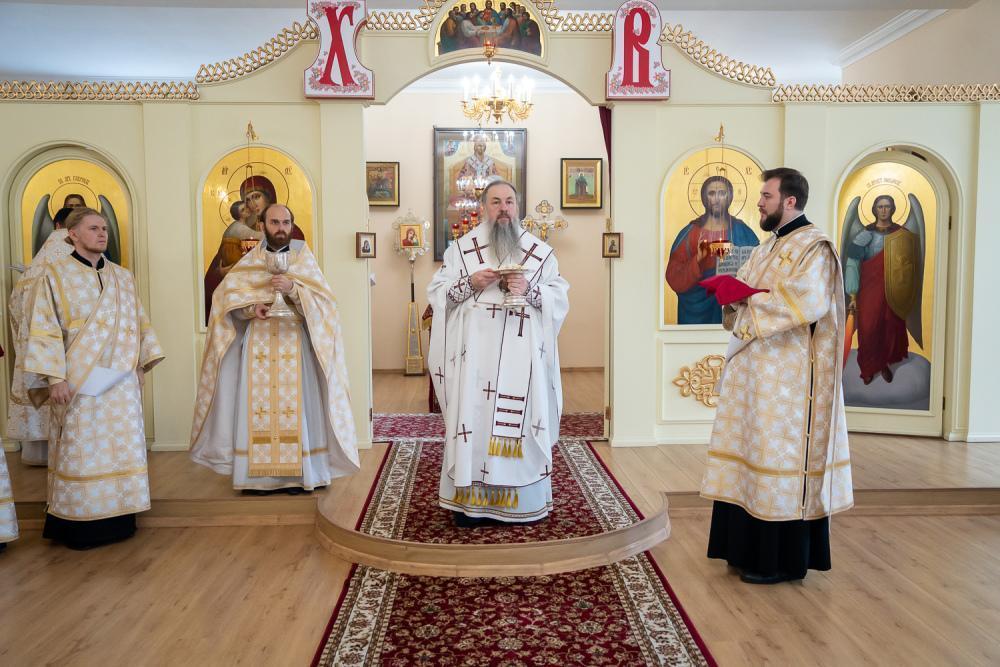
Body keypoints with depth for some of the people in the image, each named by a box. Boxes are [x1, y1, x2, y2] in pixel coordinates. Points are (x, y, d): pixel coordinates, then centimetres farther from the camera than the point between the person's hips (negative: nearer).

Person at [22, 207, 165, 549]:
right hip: (79, 380, -4)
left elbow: (139, 324, 17)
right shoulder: (55, 274, -1)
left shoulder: (123, 277, 13)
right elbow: (44, 330, -7)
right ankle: (79, 526, 10)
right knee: (82, 452, 0)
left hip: (121, 381, 4)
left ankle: (118, 519, 15)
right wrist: (54, 377, -14)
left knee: (122, 449, 5)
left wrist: (141, 364, 9)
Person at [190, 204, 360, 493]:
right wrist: (252, 307, -14)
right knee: (257, 406, -3)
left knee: (295, 405, -4)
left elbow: (321, 298, -2)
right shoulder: (250, 261, 11)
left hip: (294, 343, -1)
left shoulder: (304, 258, 8)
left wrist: (293, 288, -19)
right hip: (257, 344, 1)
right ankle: (258, 475, 2)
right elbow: (226, 295, 5)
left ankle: (296, 474, 2)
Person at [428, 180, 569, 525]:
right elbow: (436, 292, 6)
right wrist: (470, 283, -10)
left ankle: (520, 500, 10)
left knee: (520, 419, 0)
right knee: (473, 417, -3)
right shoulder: (462, 247, 10)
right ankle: (471, 501, 4)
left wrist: (529, 290, -12)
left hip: (521, 351, 1)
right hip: (475, 350, 0)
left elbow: (560, 297, 6)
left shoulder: (540, 251, 10)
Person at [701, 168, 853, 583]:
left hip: (787, 374, -9)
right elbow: (745, 290, 19)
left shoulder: (814, 246, -10)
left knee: (779, 452, -4)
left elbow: (809, 302, -23)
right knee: (753, 450, 11)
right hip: (756, 369, 9)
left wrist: (751, 299, -17)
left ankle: (783, 560, 7)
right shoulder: (767, 248, 18)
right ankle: (750, 547, 23)